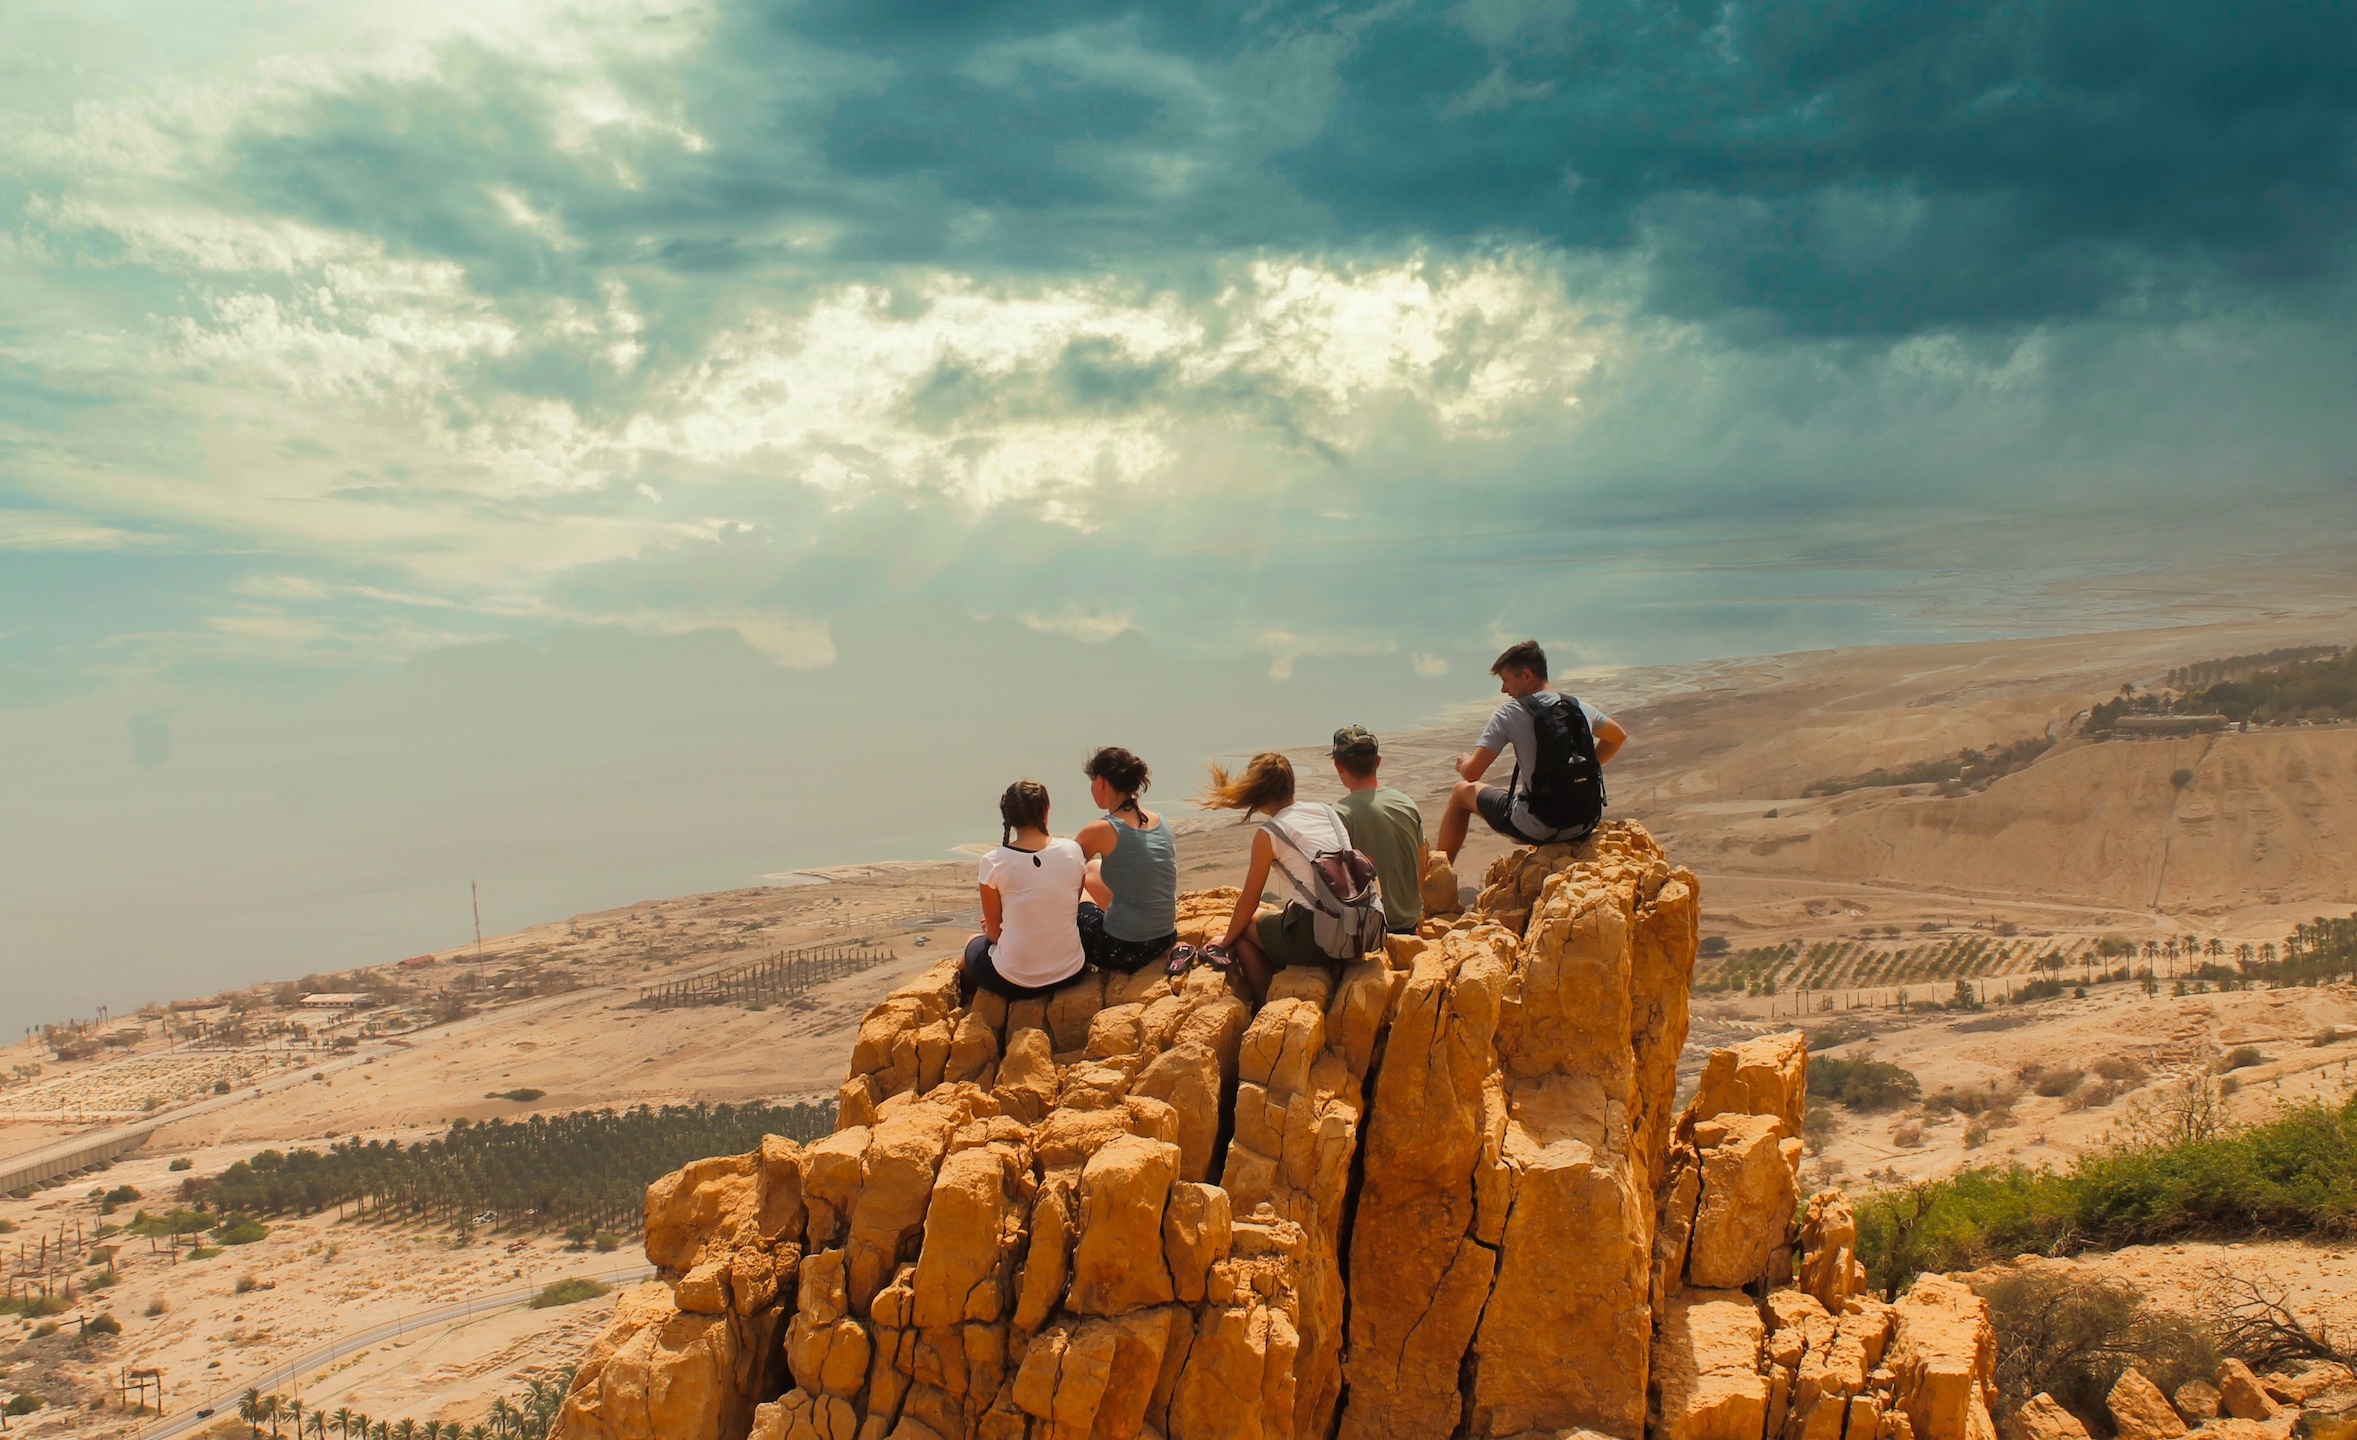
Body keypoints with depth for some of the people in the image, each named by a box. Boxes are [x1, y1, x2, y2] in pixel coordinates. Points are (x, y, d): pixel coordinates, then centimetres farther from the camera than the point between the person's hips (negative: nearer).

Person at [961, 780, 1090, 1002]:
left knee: (973, 945, 29)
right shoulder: (1073, 851, -6)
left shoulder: (993, 862, -13)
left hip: (1013, 982, -3)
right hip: (1069, 974, 3)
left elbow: (994, 932, -5)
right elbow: (1071, 913, 7)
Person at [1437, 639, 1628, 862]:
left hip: (1537, 830, -6)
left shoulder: (1510, 713, -11)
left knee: (1462, 791, 18)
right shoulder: (1580, 707, 7)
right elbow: (1619, 737, 27)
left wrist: (1464, 764, 12)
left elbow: (1472, 773, -11)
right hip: (1585, 825, 6)